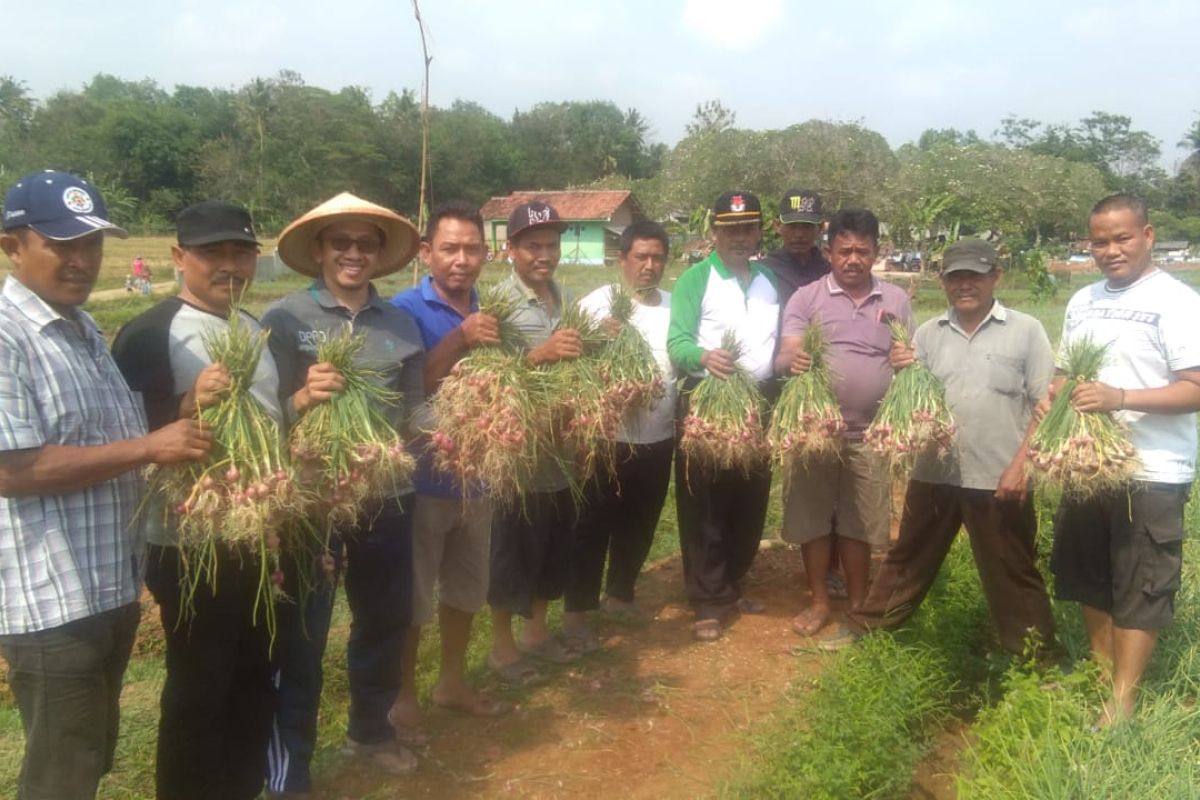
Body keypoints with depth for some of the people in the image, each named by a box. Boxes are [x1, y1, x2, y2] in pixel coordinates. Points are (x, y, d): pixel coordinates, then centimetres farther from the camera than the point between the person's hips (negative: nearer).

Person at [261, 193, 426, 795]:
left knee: (386, 623, 20)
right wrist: (304, 396, -30)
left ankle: (369, 730, 44)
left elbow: (413, 410, 9)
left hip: (386, 498, 5)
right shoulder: (284, 318, -7)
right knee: (300, 641, 5)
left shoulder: (401, 323, 6)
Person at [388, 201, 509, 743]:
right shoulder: (405, 310, -13)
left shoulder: (490, 313, 5)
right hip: (422, 477, -6)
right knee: (411, 596, 7)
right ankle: (403, 696, 27)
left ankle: (452, 682, 39)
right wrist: (459, 340, -32)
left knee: (466, 588, 19)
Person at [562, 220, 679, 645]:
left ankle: (620, 594, 36)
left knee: (639, 526, 17)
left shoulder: (673, 306, 9)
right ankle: (576, 611, 16)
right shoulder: (597, 305, -7)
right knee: (594, 528, 3)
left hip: (658, 440, 5)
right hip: (610, 440, -5)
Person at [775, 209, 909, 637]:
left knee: (859, 522, 10)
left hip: (869, 433, 2)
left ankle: (858, 604, 25)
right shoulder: (806, 298, -1)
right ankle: (819, 601, 22)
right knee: (813, 517, 6)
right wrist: (792, 360, -34)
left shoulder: (896, 300, 8)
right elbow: (784, 356, -10)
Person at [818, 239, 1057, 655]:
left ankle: (1036, 653, 25)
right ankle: (863, 623, 29)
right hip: (934, 472, 3)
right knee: (908, 558, 17)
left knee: (1013, 573, 10)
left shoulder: (1026, 330, -2)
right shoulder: (928, 333, 6)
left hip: (999, 477, -3)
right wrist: (903, 374, -11)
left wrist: (1021, 465, -12)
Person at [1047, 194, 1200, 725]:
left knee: (1141, 588, 3)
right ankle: (1100, 666, 37)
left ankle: (1122, 701, 14)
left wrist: (1120, 397, -29)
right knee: (1089, 578, 18)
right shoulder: (1082, 301, 10)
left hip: (1152, 474, -6)